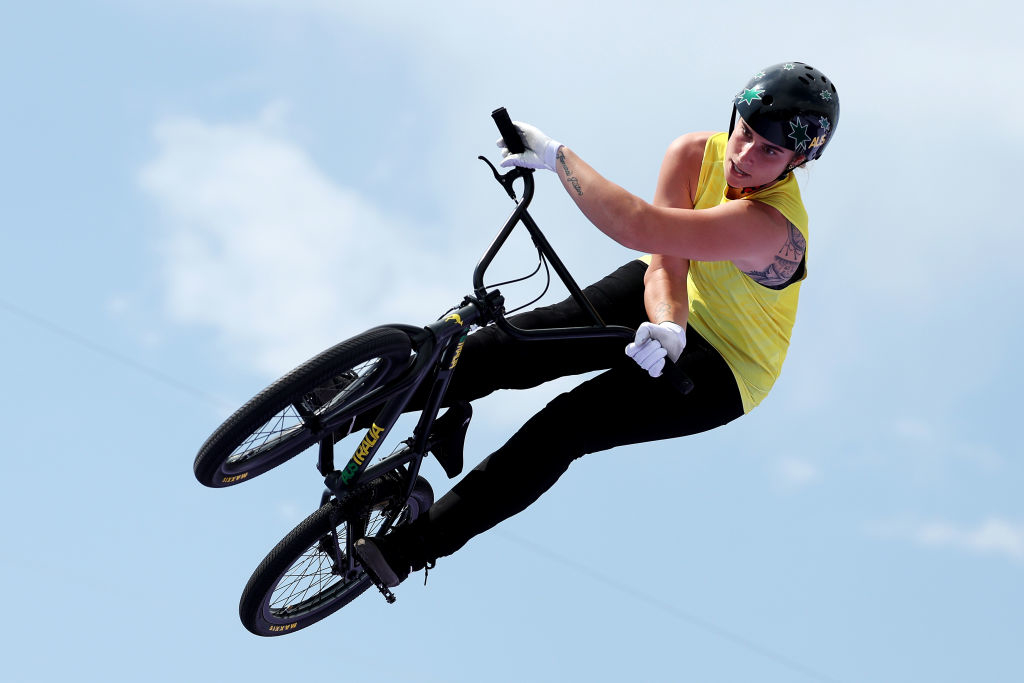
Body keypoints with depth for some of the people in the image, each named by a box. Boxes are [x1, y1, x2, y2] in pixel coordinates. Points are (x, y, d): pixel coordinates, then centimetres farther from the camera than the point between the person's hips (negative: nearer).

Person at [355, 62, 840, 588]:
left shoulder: (773, 228, -38)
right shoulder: (694, 155, -18)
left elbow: (638, 228, -45)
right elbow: (664, 260, -21)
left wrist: (555, 155, -37)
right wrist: (668, 325, -43)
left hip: (722, 371, -6)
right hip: (668, 303, 6)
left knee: (565, 426, -21)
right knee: (524, 340, -17)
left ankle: (418, 544, -16)